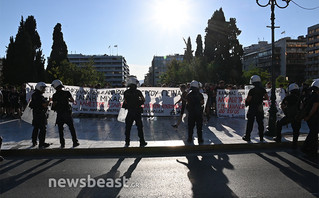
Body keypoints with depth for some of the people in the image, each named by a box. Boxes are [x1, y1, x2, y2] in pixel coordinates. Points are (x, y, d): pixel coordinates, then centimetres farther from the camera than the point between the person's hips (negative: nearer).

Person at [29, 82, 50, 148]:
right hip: (41, 114, -10)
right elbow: (45, 105, -25)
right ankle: (41, 144, -4)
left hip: (35, 113, 10)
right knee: (43, 129, -5)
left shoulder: (34, 95, 11)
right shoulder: (39, 96, -20)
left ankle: (34, 142, 30)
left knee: (35, 128, 19)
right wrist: (49, 101, -7)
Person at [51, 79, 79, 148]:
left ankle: (62, 144, 10)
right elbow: (73, 101, 4)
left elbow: (54, 105, -4)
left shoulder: (55, 95, -6)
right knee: (72, 128, 9)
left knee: (60, 130, 11)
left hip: (59, 114, 0)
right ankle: (75, 142, 10)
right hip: (68, 113, 0)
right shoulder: (67, 93, -6)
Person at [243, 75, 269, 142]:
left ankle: (247, 137, 9)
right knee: (260, 123, 12)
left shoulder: (252, 90, -16)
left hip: (252, 108, -4)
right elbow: (267, 98, 4)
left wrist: (246, 102, 5)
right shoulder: (263, 90, 0)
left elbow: (248, 100, -16)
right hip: (260, 109, 4)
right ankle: (261, 137, 16)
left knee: (250, 123, 4)